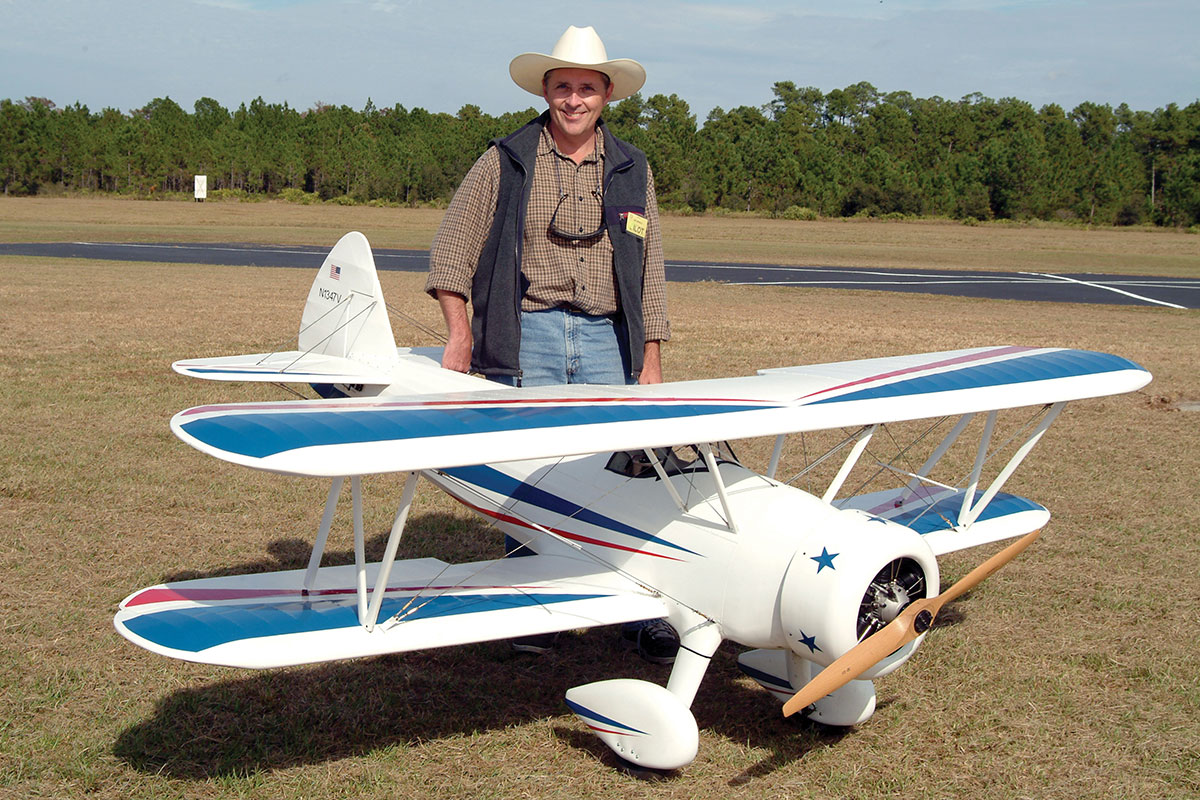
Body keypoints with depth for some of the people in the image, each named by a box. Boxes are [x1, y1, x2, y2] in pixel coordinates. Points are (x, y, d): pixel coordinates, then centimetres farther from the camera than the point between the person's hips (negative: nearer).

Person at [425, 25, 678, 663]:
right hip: (525, 336, -2)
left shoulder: (632, 170, 13)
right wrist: (460, 331, -4)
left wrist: (651, 364, 8)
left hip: (607, 342, 2)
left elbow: (649, 272, 13)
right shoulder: (506, 161, 5)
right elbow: (452, 246, 5)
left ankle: (643, 614, 8)